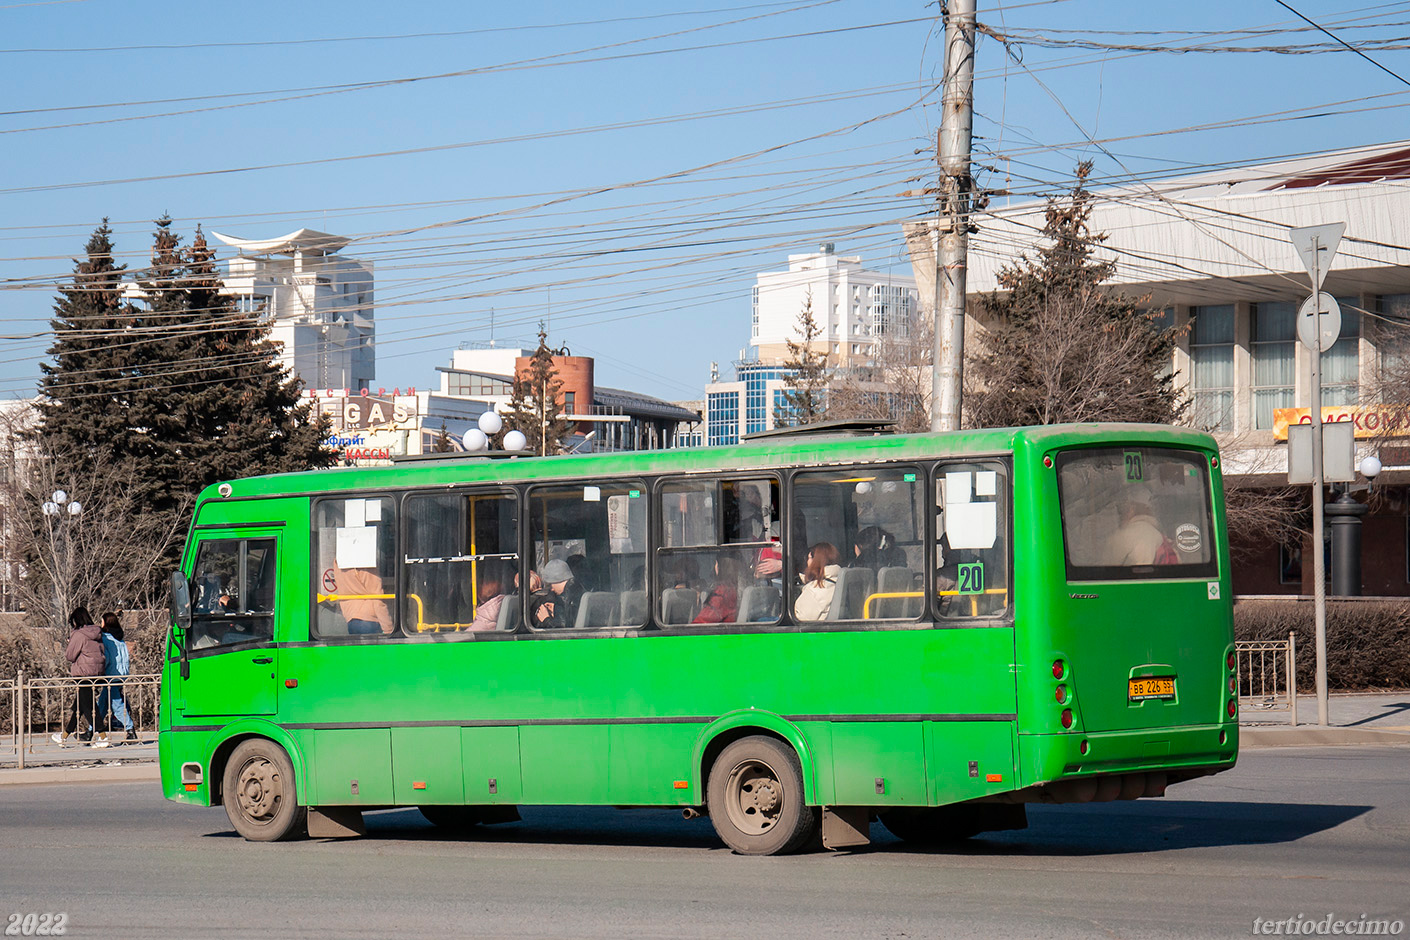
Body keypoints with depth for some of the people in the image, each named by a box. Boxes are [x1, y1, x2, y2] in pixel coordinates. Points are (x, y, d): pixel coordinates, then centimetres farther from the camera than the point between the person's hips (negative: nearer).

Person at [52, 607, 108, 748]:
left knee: (87, 706, -4)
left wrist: (66, 648, 9)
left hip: (83, 673, -9)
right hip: (96, 672, 9)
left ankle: (102, 737, -8)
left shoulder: (79, 635, -14)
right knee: (78, 704, 16)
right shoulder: (96, 633, 9)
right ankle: (64, 736, 27)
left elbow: (70, 655, -11)